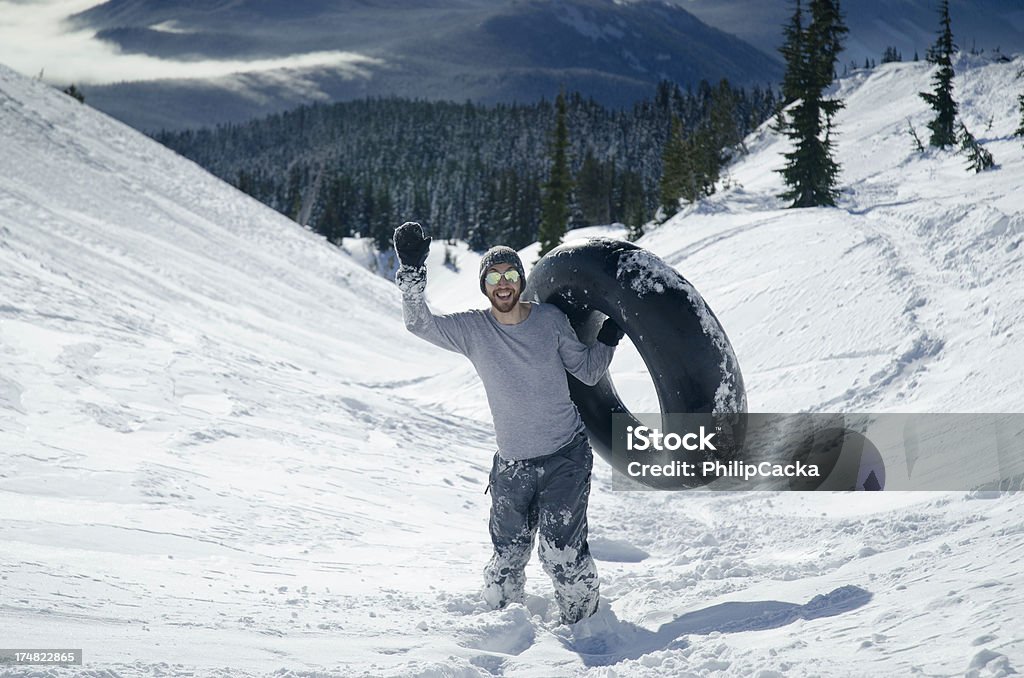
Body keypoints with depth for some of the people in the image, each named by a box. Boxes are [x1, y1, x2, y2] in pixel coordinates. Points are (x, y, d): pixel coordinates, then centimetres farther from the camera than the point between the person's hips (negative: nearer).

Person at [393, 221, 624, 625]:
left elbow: (587, 371, 10)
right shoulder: (472, 328, -2)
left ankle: (584, 622, 12)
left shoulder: (550, 319, -1)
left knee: (561, 552, -8)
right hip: (511, 464, 2)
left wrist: (609, 336, -5)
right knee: (507, 556, 11)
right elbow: (419, 323, -16)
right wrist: (412, 272, -28)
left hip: (566, 456, -2)